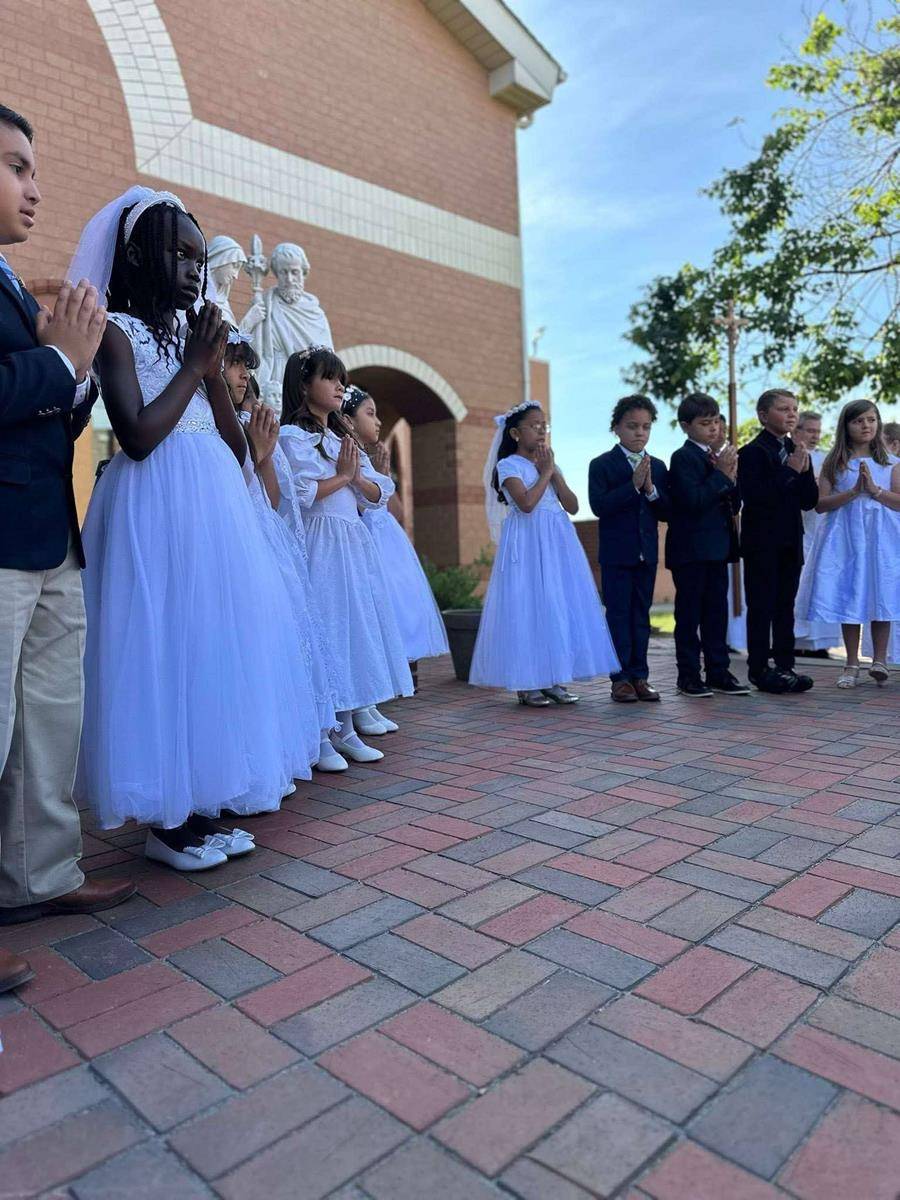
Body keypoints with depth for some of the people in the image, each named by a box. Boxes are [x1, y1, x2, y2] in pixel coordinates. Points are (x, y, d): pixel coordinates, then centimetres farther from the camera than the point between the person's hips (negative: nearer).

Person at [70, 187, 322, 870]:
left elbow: (236, 449, 14)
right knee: (167, 649, -6)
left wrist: (214, 367, 3)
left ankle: (203, 807, 20)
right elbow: (138, 437, -17)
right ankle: (168, 821, 7)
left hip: (217, 504, 8)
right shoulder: (118, 330, -2)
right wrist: (193, 364, -7)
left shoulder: (191, 335, 19)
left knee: (217, 645, 8)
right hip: (159, 506, -8)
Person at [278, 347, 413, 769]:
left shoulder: (345, 439, 21)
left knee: (355, 628, 7)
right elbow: (297, 493, -18)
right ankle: (318, 737, 2)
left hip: (354, 543, 8)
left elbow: (378, 494, 14)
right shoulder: (291, 436, -2)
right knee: (323, 630, -7)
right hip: (319, 542, -8)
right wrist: (342, 476, -7)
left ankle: (344, 730, 16)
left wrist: (355, 476, -5)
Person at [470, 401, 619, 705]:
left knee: (560, 606, 4)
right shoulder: (509, 465, -3)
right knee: (528, 607, -6)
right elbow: (526, 503, -19)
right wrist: (545, 473, -8)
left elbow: (572, 506, 5)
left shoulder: (550, 464, 15)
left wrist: (554, 472, -3)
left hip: (557, 543, 6)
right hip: (528, 543, -6)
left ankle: (554, 679, 12)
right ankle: (527, 683, 2)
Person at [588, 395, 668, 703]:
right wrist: (633, 484, -20)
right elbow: (599, 506, -16)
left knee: (641, 615, 9)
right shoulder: (602, 465, -3)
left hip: (647, 553, 5)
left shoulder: (657, 467, 10)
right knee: (618, 615, -1)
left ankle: (639, 676, 15)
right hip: (616, 553, -4)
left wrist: (651, 489, -12)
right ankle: (620, 678, 6)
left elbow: (666, 512, 5)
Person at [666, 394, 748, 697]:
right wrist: (721, 474, -15)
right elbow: (693, 500, -21)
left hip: (717, 547, 7)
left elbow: (732, 505, 16)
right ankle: (688, 676, 7)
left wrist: (732, 478, -1)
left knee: (717, 612, 10)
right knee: (689, 614, 0)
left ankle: (719, 672, 17)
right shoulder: (683, 457, -8)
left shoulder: (718, 457, 15)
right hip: (691, 549, -7)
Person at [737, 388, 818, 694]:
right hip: (762, 544, -6)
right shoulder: (752, 452, -8)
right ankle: (759, 669, 6)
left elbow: (809, 502, 9)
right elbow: (754, 497, -21)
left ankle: (785, 666, 17)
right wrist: (789, 471, -18)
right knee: (761, 608, -1)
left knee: (785, 607, 10)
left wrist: (805, 471, -7)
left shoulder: (799, 454, 13)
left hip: (791, 542, 7)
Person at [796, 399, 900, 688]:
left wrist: (874, 489, -15)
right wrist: (854, 491, -15)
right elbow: (821, 503, -4)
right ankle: (852, 664, 12)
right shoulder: (834, 463, 4)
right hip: (846, 537, 0)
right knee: (850, 597, 3)